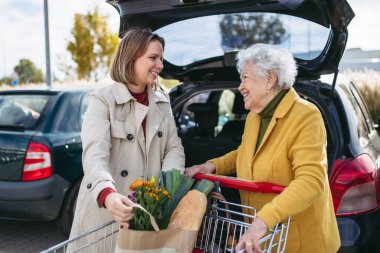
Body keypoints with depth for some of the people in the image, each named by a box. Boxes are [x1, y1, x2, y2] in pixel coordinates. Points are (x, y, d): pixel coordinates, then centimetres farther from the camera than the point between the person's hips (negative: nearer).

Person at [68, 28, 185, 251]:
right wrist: (108, 195, -42)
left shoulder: (162, 102, 8)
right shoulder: (103, 100, -9)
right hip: (104, 211, -4)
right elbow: (94, 155, -23)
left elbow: (174, 148, 3)